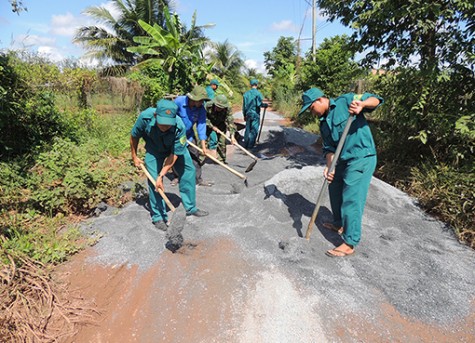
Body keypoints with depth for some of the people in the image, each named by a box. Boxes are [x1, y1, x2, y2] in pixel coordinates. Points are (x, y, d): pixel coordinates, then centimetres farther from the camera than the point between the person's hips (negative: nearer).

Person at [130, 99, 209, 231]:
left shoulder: (179, 127, -39)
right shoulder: (145, 117, -36)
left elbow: (174, 154, -30)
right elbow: (134, 136, -14)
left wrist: (161, 175, -31)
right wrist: (134, 157, -2)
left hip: (176, 147, 1)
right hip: (154, 148, 0)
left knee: (188, 170, 1)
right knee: (154, 179, -12)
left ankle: (191, 208, 20)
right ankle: (158, 217, 2)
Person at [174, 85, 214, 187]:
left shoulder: (201, 109, -18)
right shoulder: (179, 101, -25)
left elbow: (201, 126, -20)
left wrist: (203, 146, -23)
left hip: (189, 135, 3)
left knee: (195, 155, 1)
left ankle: (198, 179, 10)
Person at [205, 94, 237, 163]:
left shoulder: (228, 109, -27)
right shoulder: (208, 105, -29)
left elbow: (230, 122, -31)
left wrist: (232, 136, -39)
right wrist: (212, 126, -25)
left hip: (221, 125, 2)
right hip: (210, 124, -1)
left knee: (222, 142, -1)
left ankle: (221, 159, 15)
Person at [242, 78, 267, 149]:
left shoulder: (246, 93, 7)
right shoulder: (258, 93, -10)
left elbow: (244, 106, 9)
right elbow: (259, 104, -18)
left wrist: (244, 115, 17)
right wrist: (265, 105, 2)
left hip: (248, 114, 5)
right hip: (255, 114, -5)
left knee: (248, 129, 14)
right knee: (254, 130, 2)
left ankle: (245, 144, 19)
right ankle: (250, 145, 4)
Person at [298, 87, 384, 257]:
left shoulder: (345, 101, -6)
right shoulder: (324, 123, 12)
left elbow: (375, 100, -8)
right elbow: (329, 148, 6)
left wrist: (362, 103, -31)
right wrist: (329, 167, -11)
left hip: (362, 158, -8)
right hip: (343, 160, 8)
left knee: (351, 199, -7)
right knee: (335, 188, 20)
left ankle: (350, 244, 5)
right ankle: (339, 224, 42)